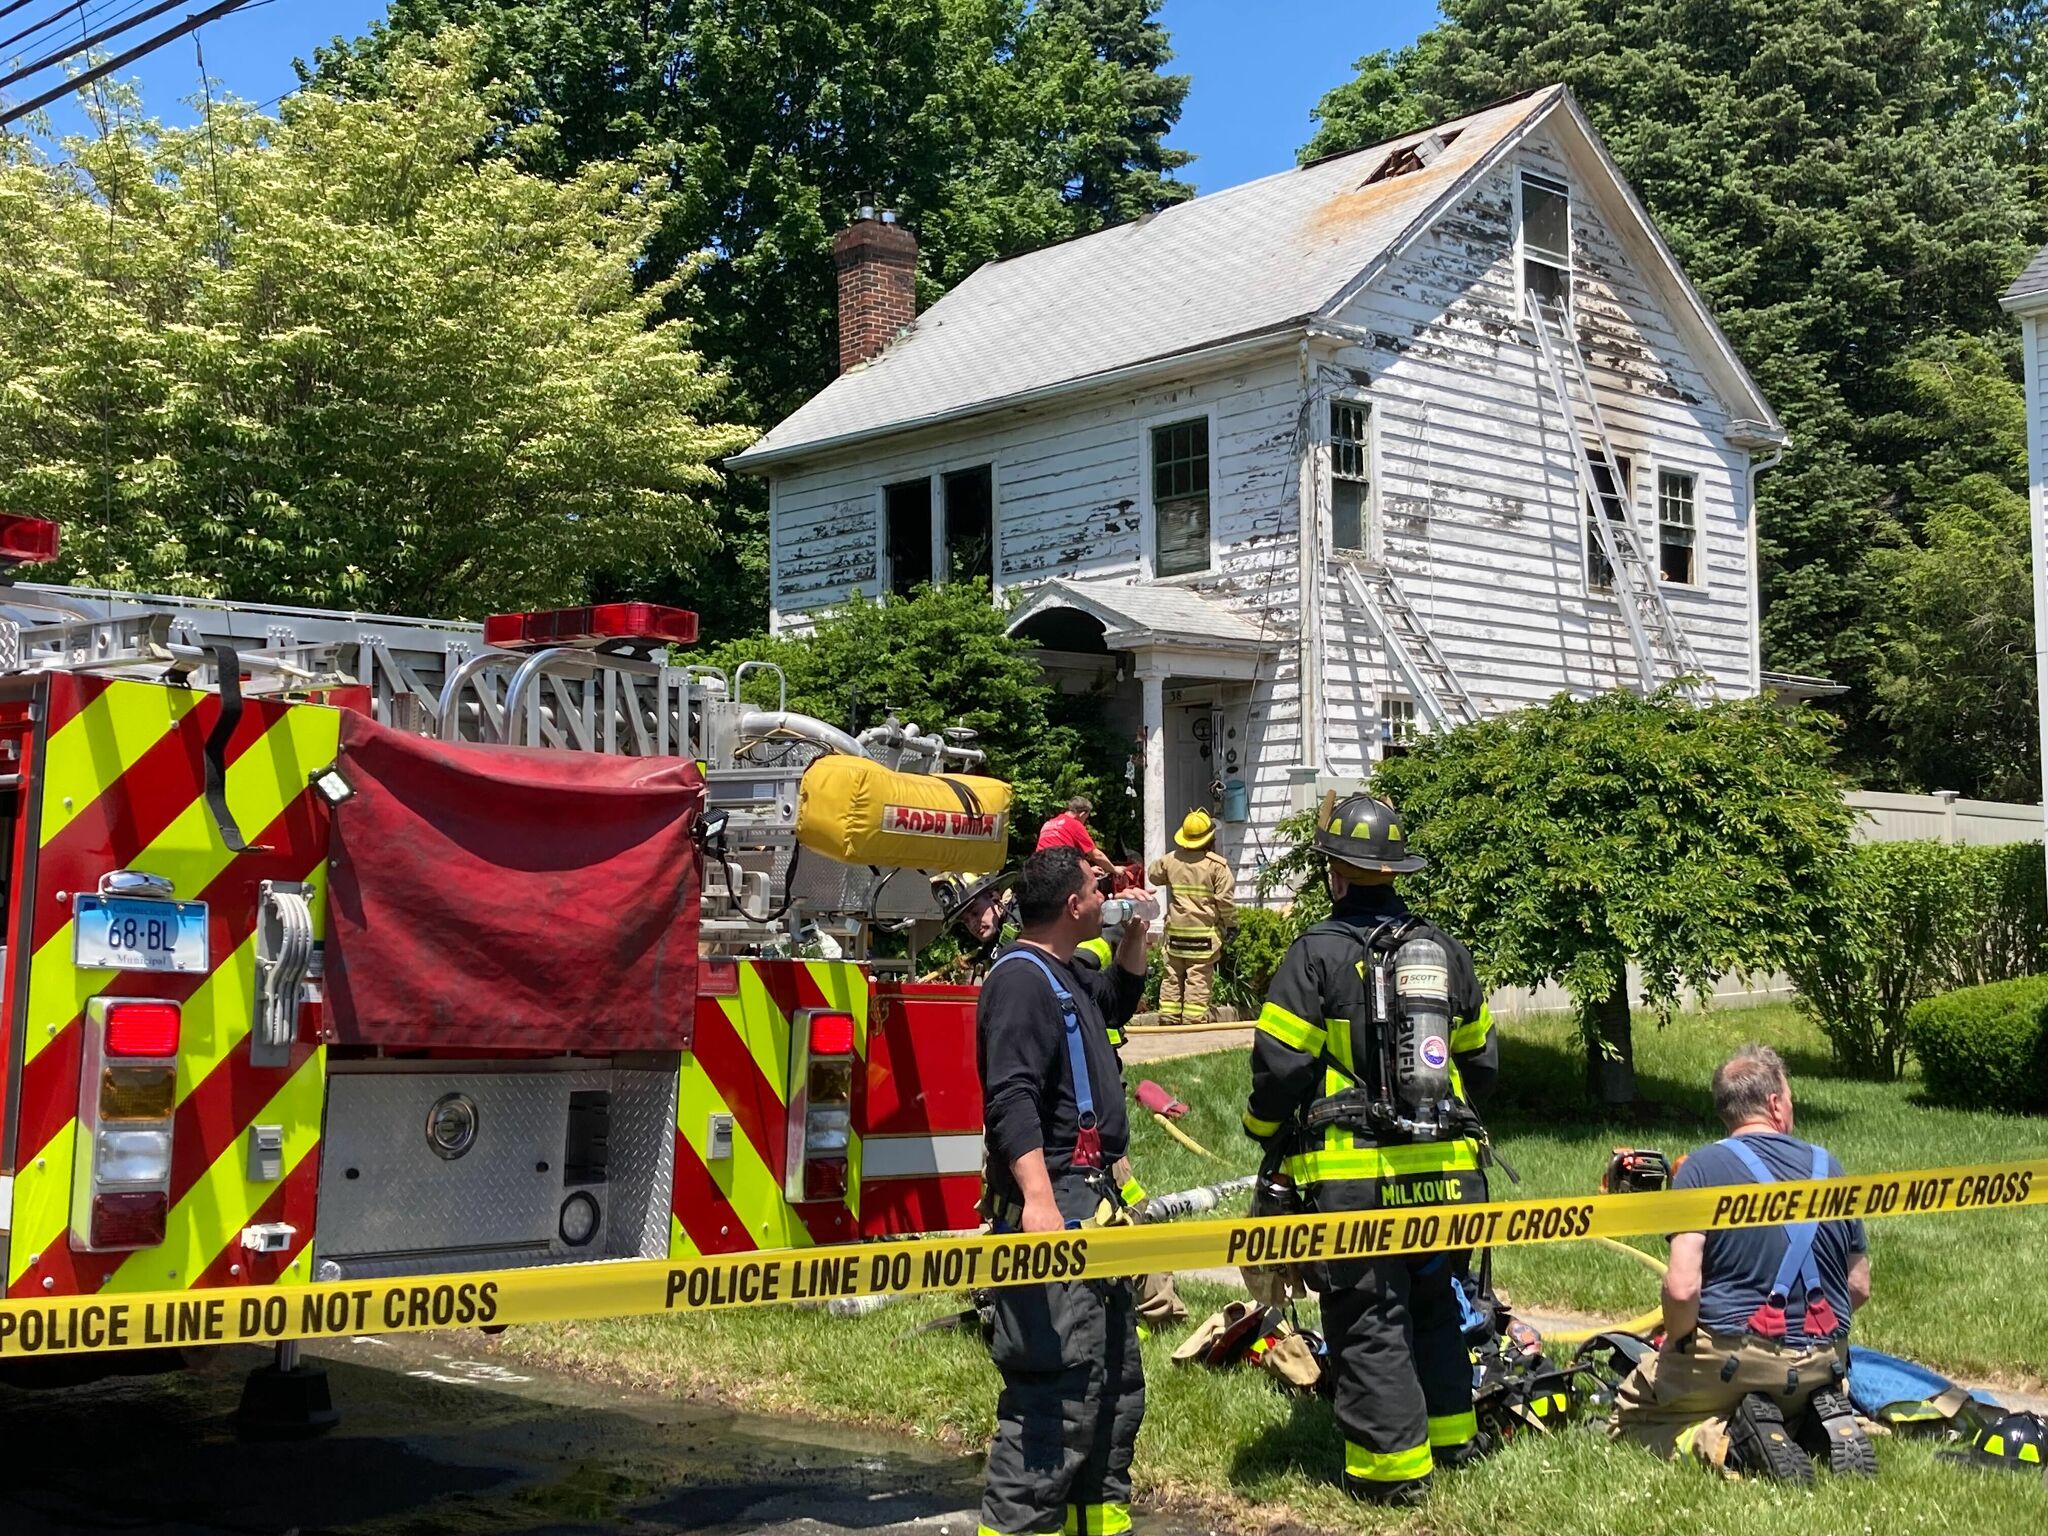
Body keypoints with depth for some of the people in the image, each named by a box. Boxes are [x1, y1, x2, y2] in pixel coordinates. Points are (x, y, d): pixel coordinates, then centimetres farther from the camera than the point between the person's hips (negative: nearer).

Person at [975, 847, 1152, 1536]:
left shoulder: (1066, 977, 16)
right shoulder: (1020, 979, -15)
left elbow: (1117, 1002, 40)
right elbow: (1011, 1099, -26)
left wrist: (1135, 935, 25)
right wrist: (1038, 1201, -36)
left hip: (1092, 1199, 11)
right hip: (1053, 1204, -11)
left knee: (1117, 1379, 19)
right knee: (1059, 1387, -15)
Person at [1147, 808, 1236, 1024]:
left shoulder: (1170, 859, 3)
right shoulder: (1217, 865, -8)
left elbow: (1153, 875, 22)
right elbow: (1225, 899, -9)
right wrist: (1225, 925, 4)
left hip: (1175, 931, 4)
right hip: (1204, 932, -3)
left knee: (1172, 979, 11)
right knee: (1198, 981, -2)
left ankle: (1168, 1020, 13)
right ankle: (1194, 1022, -4)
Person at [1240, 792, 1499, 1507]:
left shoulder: (1318, 954, -10)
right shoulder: (1444, 950, 8)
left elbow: (1280, 1064, -12)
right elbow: (1480, 1057, 17)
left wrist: (1266, 1134, 5)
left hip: (1354, 1173, -6)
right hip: (1446, 1168, 6)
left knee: (1369, 1319, 3)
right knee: (1433, 1299, 23)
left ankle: (1393, 1465, 6)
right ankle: (1450, 1432, 33)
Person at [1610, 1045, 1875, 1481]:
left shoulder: (1702, 1167, -9)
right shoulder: (1828, 1166, 5)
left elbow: (1682, 1288, -18)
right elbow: (1860, 1289, 10)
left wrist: (1674, 1344, 1)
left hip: (1732, 1356, -5)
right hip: (1823, 1363, 5)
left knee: (1628, 1415, 14)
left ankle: (1724, 1440, -11)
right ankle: (1822, 1424, 3)